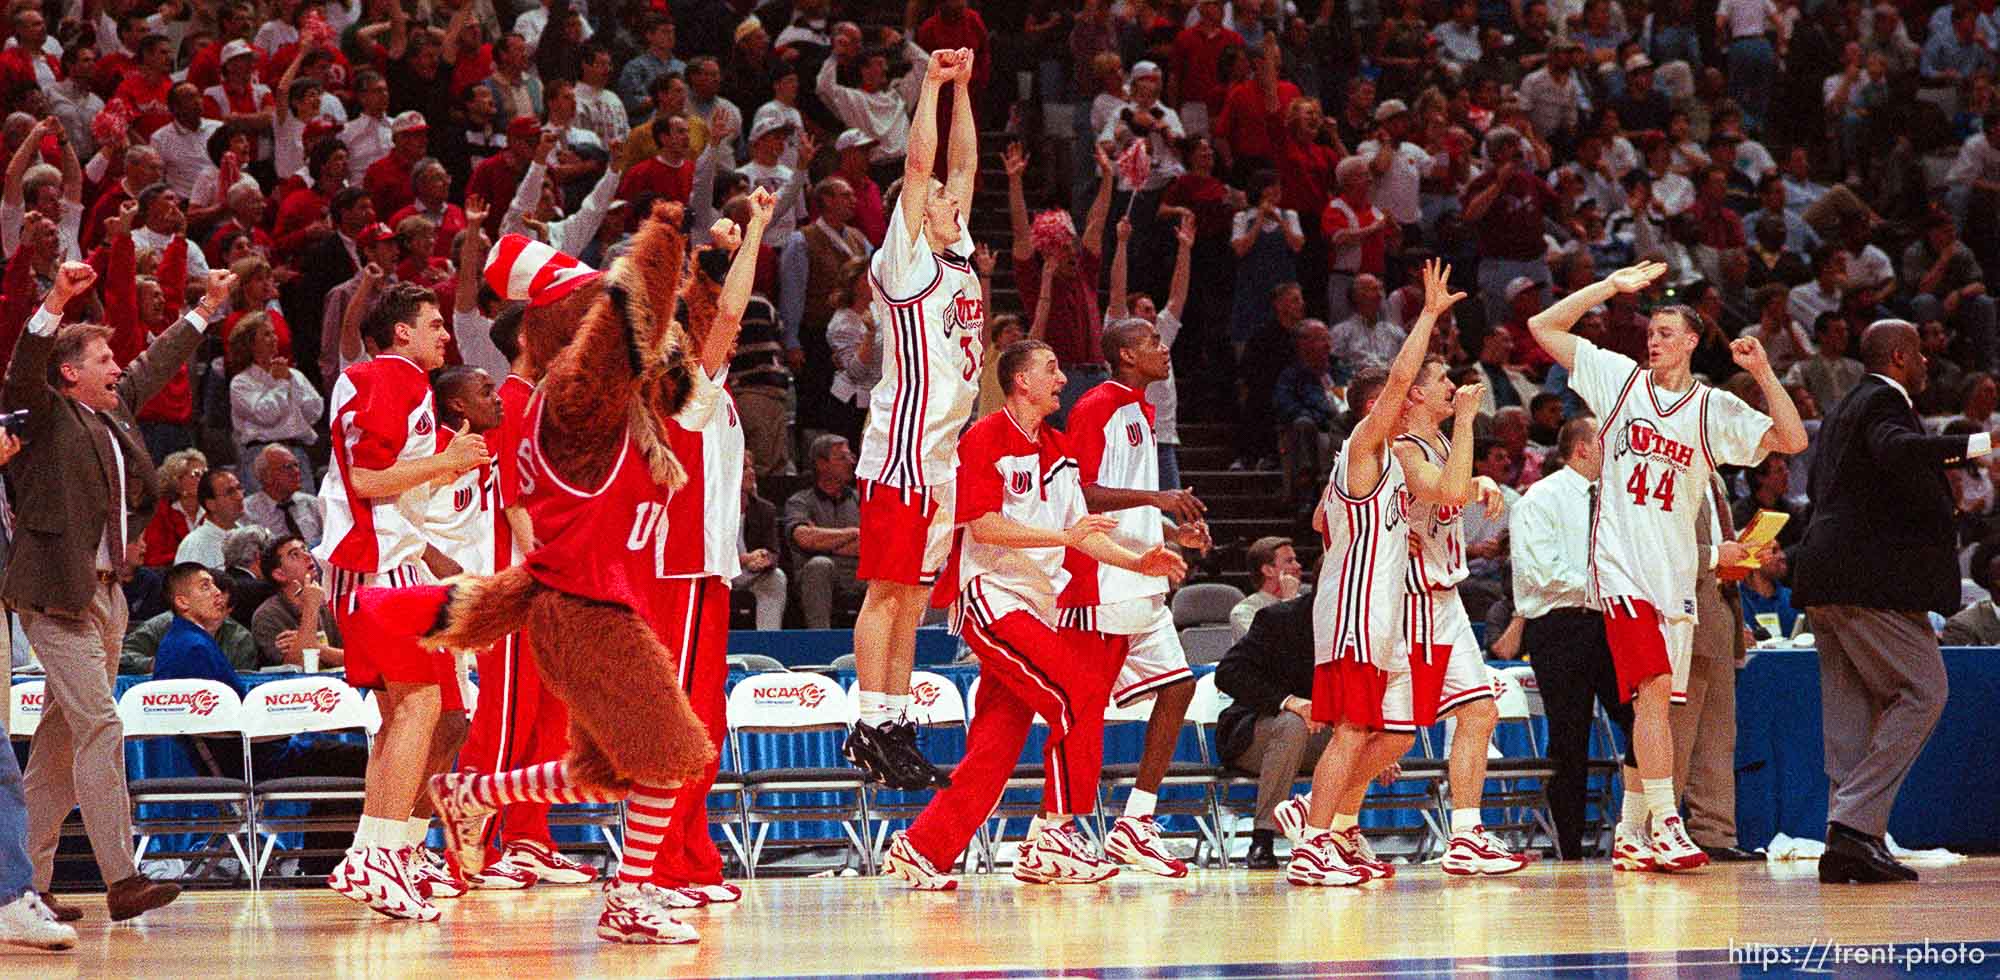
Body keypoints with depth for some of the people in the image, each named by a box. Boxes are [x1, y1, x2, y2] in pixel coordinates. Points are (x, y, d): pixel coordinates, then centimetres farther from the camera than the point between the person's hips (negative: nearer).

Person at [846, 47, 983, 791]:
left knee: (912, 597, 9)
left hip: (945, 456, 8)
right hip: (902, 451, -8)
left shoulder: (958, 260, 16)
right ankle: (871, 728, -8)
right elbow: (918, 166, -11)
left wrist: (963, 86, 14)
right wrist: (934, 83, -7)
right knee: (887, 590, -7)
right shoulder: (904, 262, -5)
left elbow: (963, 167, 19)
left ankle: (897, 729, 10)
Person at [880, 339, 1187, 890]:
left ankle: (921, 848, 10)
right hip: (991, 599, -8)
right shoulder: (986, 438, -8)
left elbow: (1079, 529, 19)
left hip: (1034, 606, 8)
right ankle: (1052, 839, -15)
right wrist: (1063, 536, -21)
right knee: (1079, 696, -19)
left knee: (992, 750, 5)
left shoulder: (1057, 449, 17)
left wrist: (1136, 562, 5)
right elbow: (983, 526, -17)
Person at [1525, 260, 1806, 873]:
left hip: (1676, 571, 3)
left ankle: (1631, 838, 17)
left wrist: (1763, 374, -10)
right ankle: (1666, 826, -21)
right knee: (1653, 689, -18)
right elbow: (1543, 327, 5)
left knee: (1655, 703, 7)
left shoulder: (1715, 409, 8)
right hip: (1621, 563, -3)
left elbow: (1793, 441, -1)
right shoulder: (1621, 380, 6)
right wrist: (1612, 287, -1)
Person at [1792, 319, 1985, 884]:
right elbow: (1896, 450, -29)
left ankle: (1846, 847, 3)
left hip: (1826, 582, 10)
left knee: (1855, 706, 9)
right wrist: (1976, 446, -33)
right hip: (1869, 578, -10)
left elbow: (1816, 484, 29)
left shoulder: (1843, 411, 22)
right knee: (1922, 691, -8)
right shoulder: (1883, 403, -8)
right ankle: (1855, 822, -17)